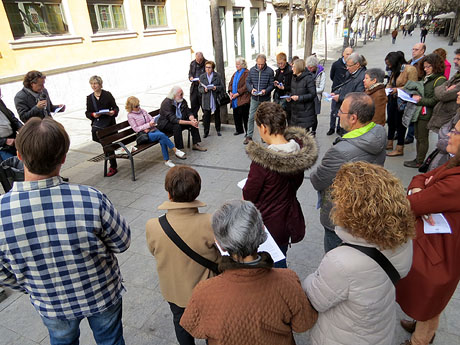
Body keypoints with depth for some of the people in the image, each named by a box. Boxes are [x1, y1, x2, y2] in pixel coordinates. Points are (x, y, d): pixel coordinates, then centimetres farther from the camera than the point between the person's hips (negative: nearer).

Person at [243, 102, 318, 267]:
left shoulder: (262, 160, -30)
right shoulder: (302, 151, -11)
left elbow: (248, 196, -17)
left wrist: (245, 189, 4)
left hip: (267, 225, -6)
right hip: (290, 221, 6)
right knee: (280, 263, 27)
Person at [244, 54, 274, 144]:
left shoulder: (269, 71, -7)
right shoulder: (252, 70, 1)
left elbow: (272, 84, -5)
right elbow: (248, 82, 6)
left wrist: (266, 90, -24)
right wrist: (251, 89, -14)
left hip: (265, 99, -2)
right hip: (254, 98, 2)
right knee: (251, 117, 2)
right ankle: (249, 136, 12)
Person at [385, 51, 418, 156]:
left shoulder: (410, 69, -14)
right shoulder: (395, 71, 12)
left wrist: (398, 89, -25)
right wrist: (387, 88, 1)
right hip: (392, 100, 8)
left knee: (399, 124, 0)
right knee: (391, 122, 16)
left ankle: (400, 149, 11)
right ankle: (390, 143, 32)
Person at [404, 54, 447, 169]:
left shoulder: (440, 80, -12)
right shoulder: (426, 78, 14)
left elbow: (435, 100, -17)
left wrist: (420, 100, -17)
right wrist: (415, 96, 4)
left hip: (426, 114, -8)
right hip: (419, 112, 8)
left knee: (422, 139, 0)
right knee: (418, 137, 13)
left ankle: (420, 162, 9)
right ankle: (418, 159, 23)